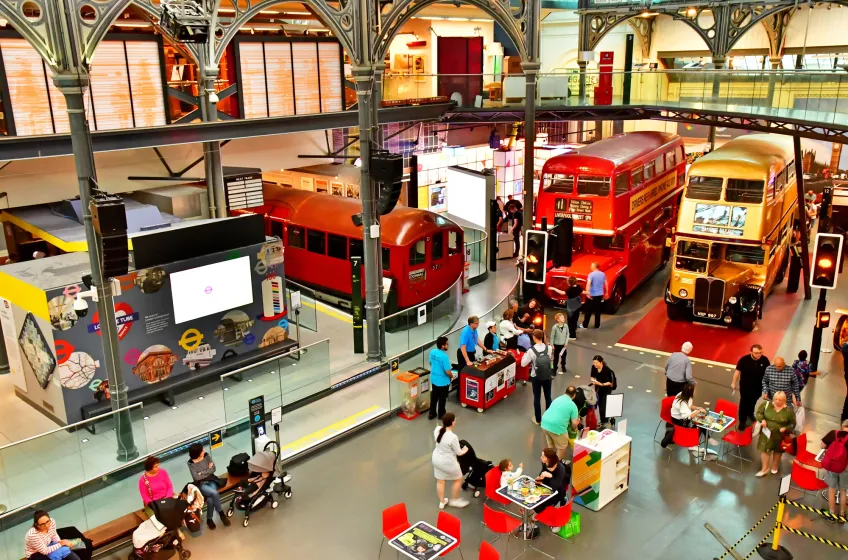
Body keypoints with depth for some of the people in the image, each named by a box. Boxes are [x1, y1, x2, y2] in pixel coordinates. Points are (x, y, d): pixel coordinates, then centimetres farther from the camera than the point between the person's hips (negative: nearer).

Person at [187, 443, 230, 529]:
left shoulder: (206, 456, -2)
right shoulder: (191, 463, -9)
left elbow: (213, 469, -3)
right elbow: (196, 477, -14)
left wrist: (202, 473, -12)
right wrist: (208, 470, -9)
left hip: (211, 480, 3)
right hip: (201, 484, -3)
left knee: (210, 499, -27)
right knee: (214, 493, -32)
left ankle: (209, 519, -3)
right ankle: (221, 514, -13)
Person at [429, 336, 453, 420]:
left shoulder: (432, 352, -7)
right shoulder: (444, 356, -29)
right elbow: (448, 372, -25)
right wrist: (452, 376, -4)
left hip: (433, 379, 6)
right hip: (443, 381, -6)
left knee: (434, 396, 21)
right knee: (442, 398, 14)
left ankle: (432, 413, 32)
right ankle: (441, 414, 29)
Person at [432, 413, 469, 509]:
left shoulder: (437, 430, -13)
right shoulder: (453, 437, -33)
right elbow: (458, 453, -17)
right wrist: (465, 450, 4)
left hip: (436, 459, 7)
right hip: (448, 463, -7)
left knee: (440, 481, 24)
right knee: (458, 479, 21)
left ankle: (442, 502, 42)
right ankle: (454, 500, 37)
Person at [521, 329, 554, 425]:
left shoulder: (531, 350, -20)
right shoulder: (549, 348, -11)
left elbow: (523, 364, -12)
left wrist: (525, 355, 4)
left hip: (536, 377, -3)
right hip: (547, 376, 3)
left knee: (537, 398, 11)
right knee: (548, 397, 17)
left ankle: (538, 419, 21)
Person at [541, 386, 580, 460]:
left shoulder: (557, 398, 20)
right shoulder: (573, 405, 2)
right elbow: (574, 423, 2)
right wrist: (574, 430, 24)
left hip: (544, 424, 7)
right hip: (557, 427, -7)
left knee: (550, 444, 30)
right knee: (562, 447, 18)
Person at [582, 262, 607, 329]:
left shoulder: (591, 274, -13)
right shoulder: (603, 274, 3)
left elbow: (588, 284, -25)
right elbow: (606, 284, 9)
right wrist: (606, 293, 18)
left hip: (592, 295, -4)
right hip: (600, 295, 5)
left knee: (588, 310, 7)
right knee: (598, 310, 13)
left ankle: (585, 325, 14)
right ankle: (597, 325, 18)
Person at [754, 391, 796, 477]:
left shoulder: (789, 410, -14)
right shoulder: (766, 404, -10)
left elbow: (792, 424, -4)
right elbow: (758, 413, 0)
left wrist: (785, 428, -21)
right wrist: (762, 420, -19)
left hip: (779, 435, -1)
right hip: (767, 432, 1)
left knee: (778, 451, 20)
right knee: (764, 449, 1)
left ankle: (774, 467, 45)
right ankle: (764, 469, 20)